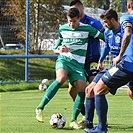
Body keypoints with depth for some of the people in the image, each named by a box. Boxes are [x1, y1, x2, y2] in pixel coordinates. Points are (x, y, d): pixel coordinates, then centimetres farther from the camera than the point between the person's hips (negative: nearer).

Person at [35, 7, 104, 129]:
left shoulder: (87, 29, 2)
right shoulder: (62, 29, 9)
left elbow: (104, 37, 10)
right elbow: (55, 49, 20)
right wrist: (60, 50, -4)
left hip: (78, 64, 1)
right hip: (63, 60, -1)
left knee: (82, 89, -18)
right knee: (61, 78, -33)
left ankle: (73, 120, -4)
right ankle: (40, 108, -30)